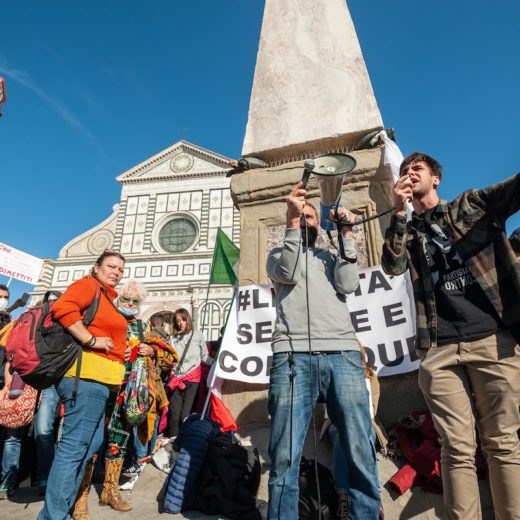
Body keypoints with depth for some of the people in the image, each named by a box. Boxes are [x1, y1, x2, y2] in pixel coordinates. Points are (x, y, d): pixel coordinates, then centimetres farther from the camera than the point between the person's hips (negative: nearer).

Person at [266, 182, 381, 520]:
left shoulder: (333, 258, 26)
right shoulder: (278, 255, 21)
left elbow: (348, 285, 6)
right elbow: (288, 274, -2)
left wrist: (347, 235, 10)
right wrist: (291, 218, -3)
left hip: (344, 355, 2)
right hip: (293, 356, -1)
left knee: (362, 453, -2)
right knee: (285, 457, -4)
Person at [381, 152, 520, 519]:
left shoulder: (473, 204, 13)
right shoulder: (408, 231, 16)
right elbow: (392, 267, -3)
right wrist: (399, 212, -7)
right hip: (439, 349, 1)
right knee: (458, 448, 3)